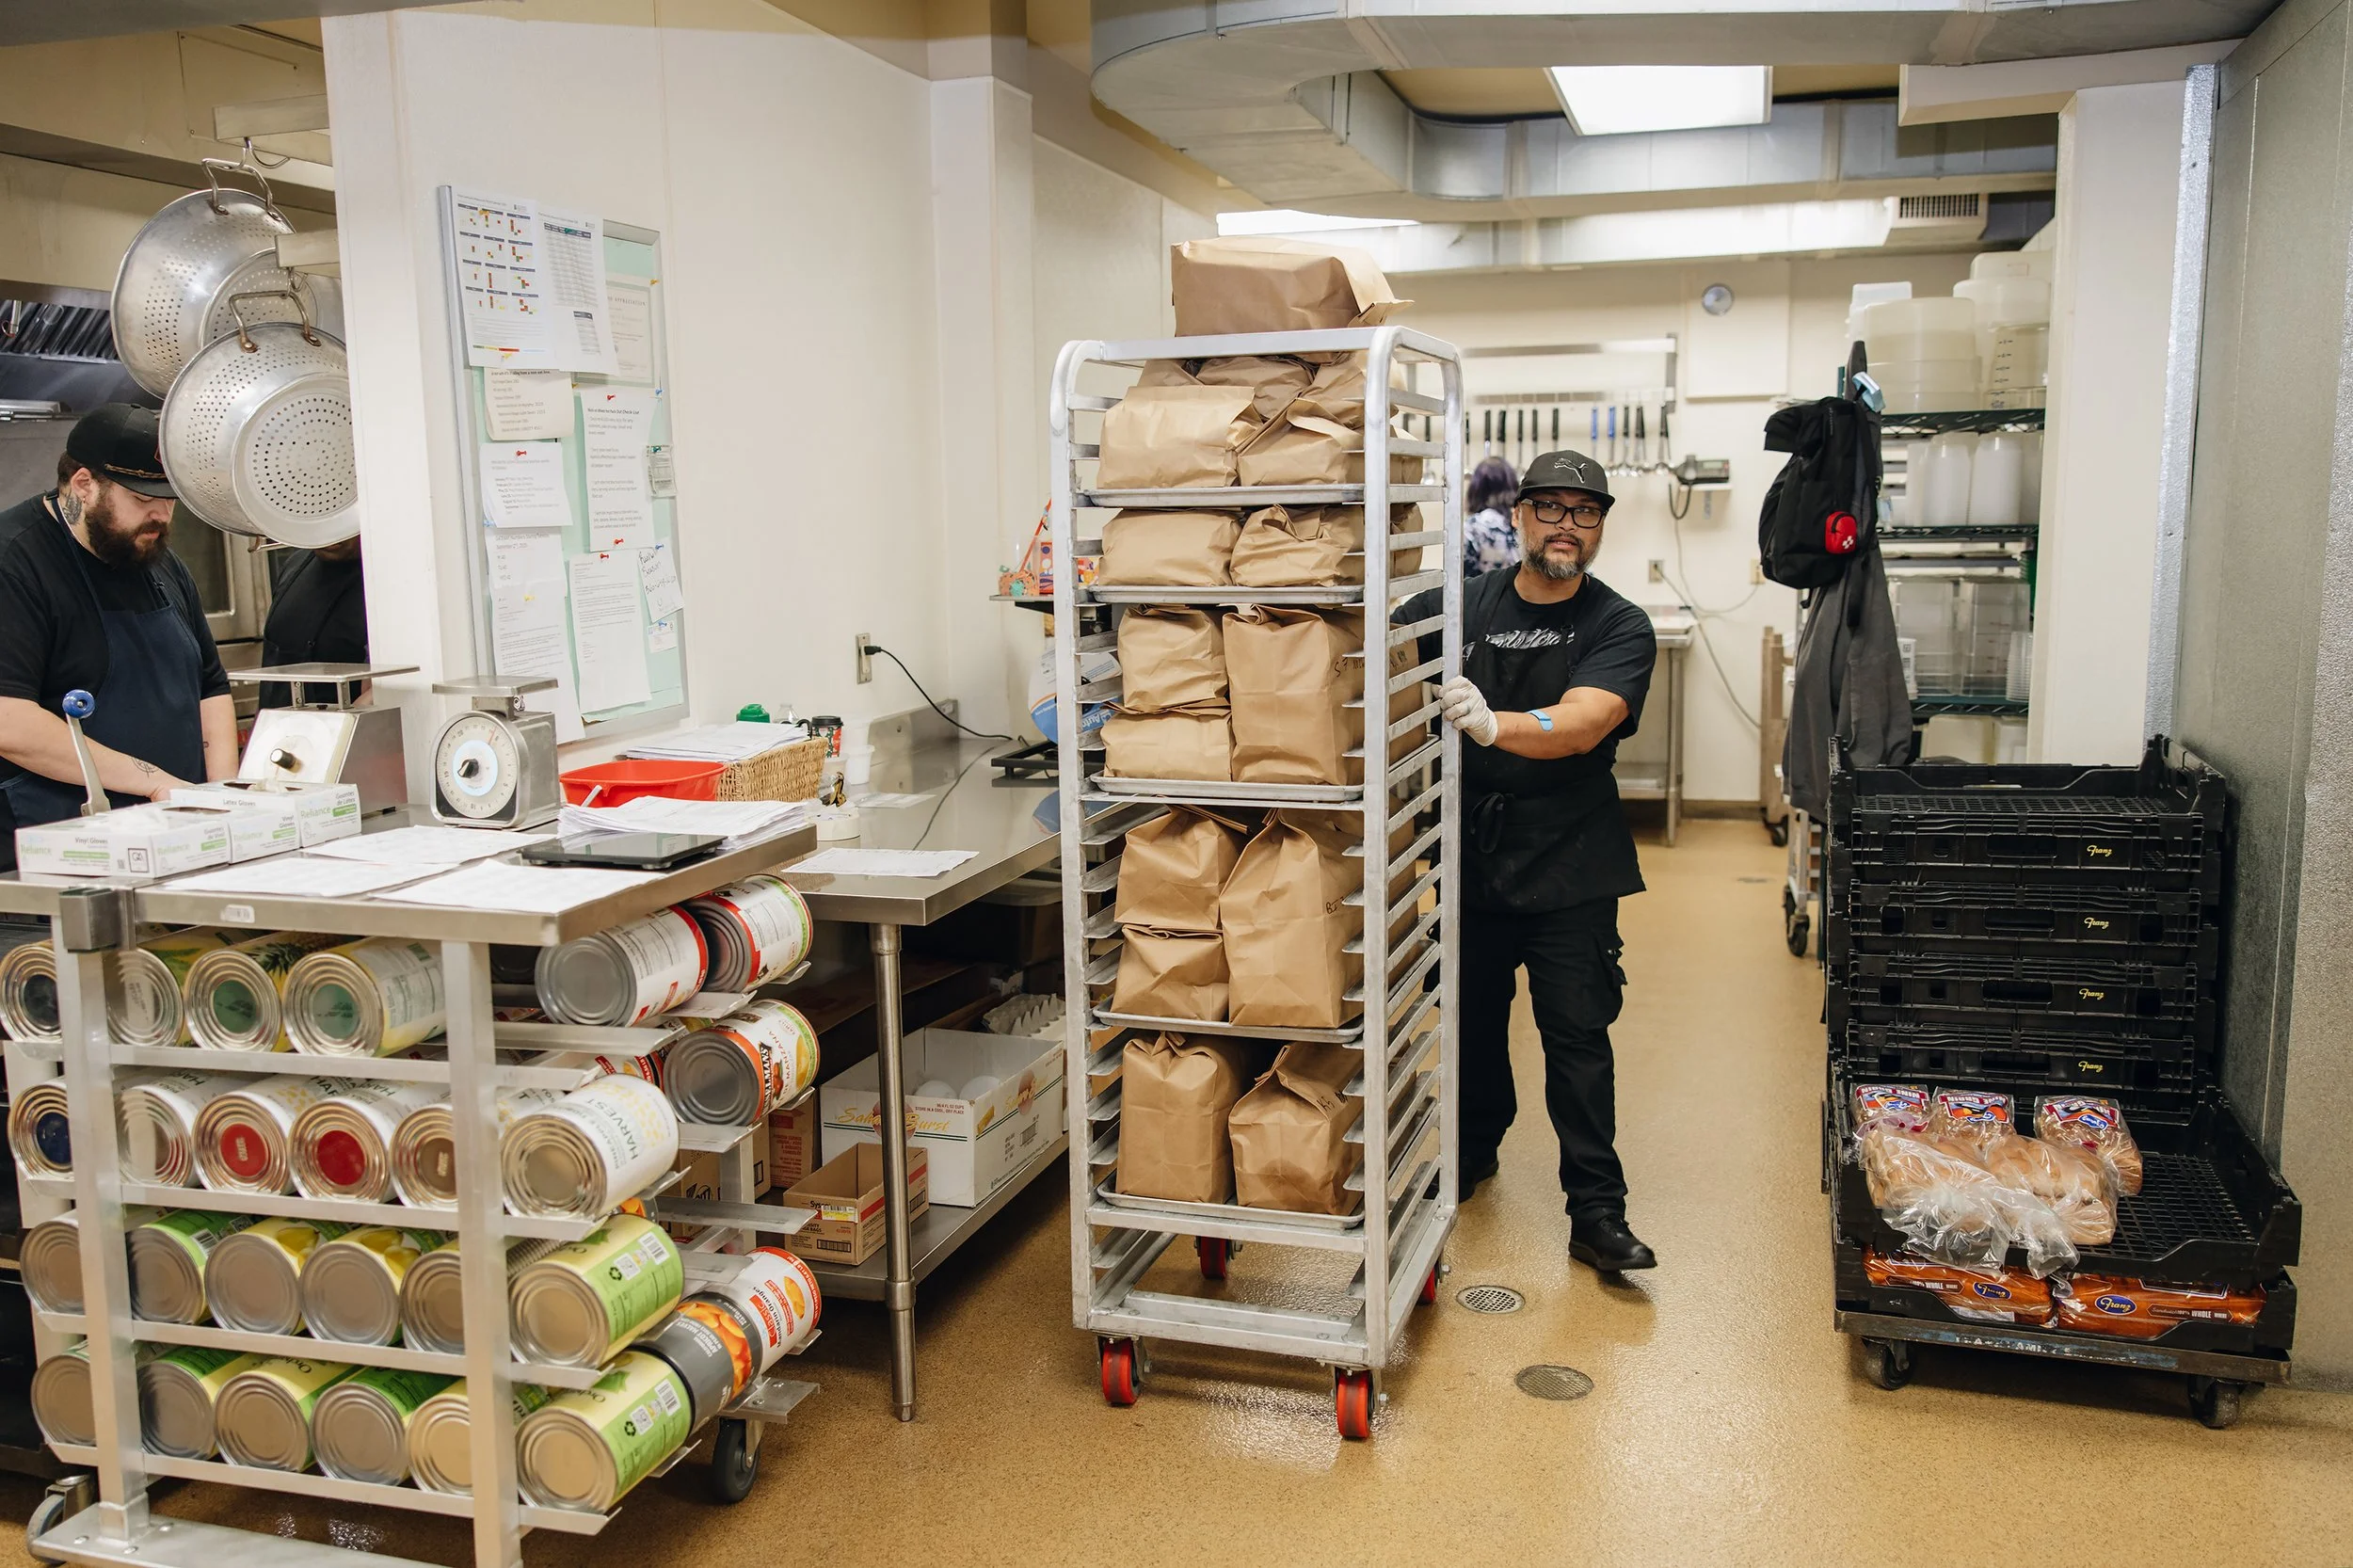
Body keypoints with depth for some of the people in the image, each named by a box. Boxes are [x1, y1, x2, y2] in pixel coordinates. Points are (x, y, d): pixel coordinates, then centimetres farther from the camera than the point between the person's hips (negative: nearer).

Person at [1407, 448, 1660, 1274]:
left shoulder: (1620, 627, -5)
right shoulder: (1460, 604, 1)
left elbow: (1580, 725, -22)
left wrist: (1493, 724, -40)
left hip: (1568, 865, -2)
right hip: (1467, 854, 2)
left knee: (1578, 1036, 0)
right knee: (1470, 1018, 16)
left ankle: (1597, 1214, 9)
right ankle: (1474, 1150, 39)